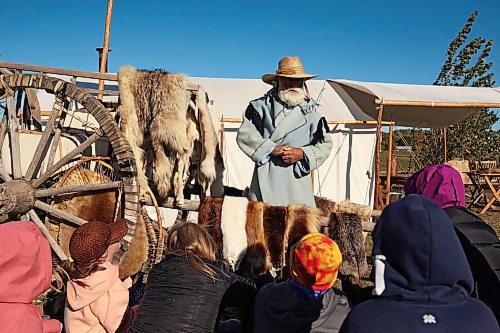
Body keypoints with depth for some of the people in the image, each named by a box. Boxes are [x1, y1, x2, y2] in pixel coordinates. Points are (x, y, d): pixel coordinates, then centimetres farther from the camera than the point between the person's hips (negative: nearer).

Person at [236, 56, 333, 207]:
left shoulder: (311, 111, 11)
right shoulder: (261, 106, 7)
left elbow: (325, 145, 11)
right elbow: (244, 134, -1)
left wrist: (302, 154, -8)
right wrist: (272, 149, -11)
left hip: (297, 176, 1)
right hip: (266, 180, -1)